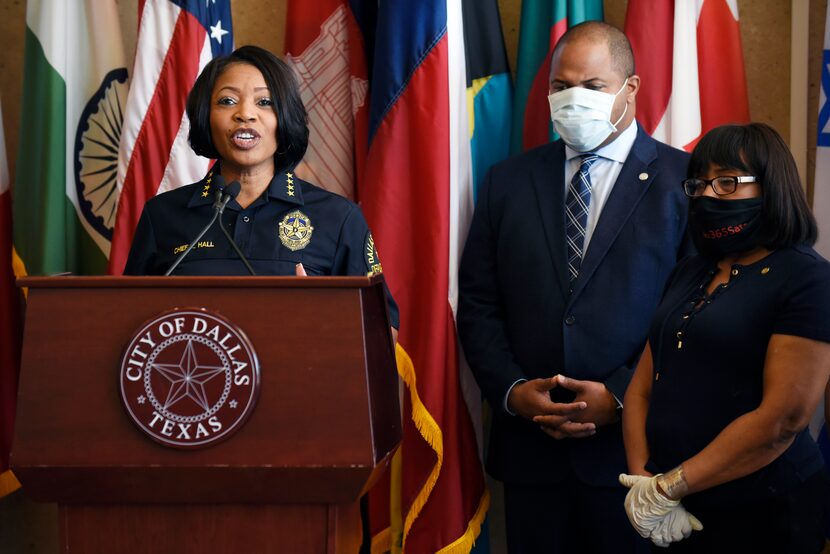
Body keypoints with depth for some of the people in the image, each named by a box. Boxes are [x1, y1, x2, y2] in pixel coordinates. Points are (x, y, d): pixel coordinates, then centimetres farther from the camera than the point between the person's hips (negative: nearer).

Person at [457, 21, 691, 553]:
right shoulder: (509, 181, 10)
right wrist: (512, 389, -5)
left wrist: (622, 397, -12)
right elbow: (477, 304, 9)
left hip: (634, 445, -3)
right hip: (531, 447, 3)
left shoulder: (685, 180, -1)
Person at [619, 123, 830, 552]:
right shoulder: (688, 274, 11)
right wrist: (643, 480, -8)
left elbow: (783, 421, -19)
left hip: (760, 515, -6)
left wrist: (671, 486, -16)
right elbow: (643, 385, 8)